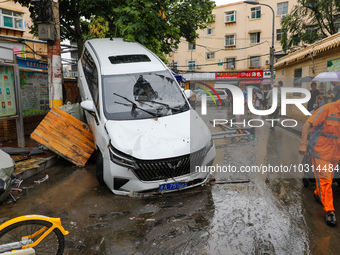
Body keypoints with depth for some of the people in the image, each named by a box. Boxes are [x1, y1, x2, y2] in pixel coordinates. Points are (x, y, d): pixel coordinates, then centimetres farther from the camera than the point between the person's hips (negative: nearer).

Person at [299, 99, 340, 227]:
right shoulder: (327, 109, -14)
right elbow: (307, 124, -14)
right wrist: (303, 144, -18)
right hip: (321, 150, -6)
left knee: (329, 177, 17)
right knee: (324, 179, -6)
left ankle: (318, 193, 45)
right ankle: (329, 211, 2)